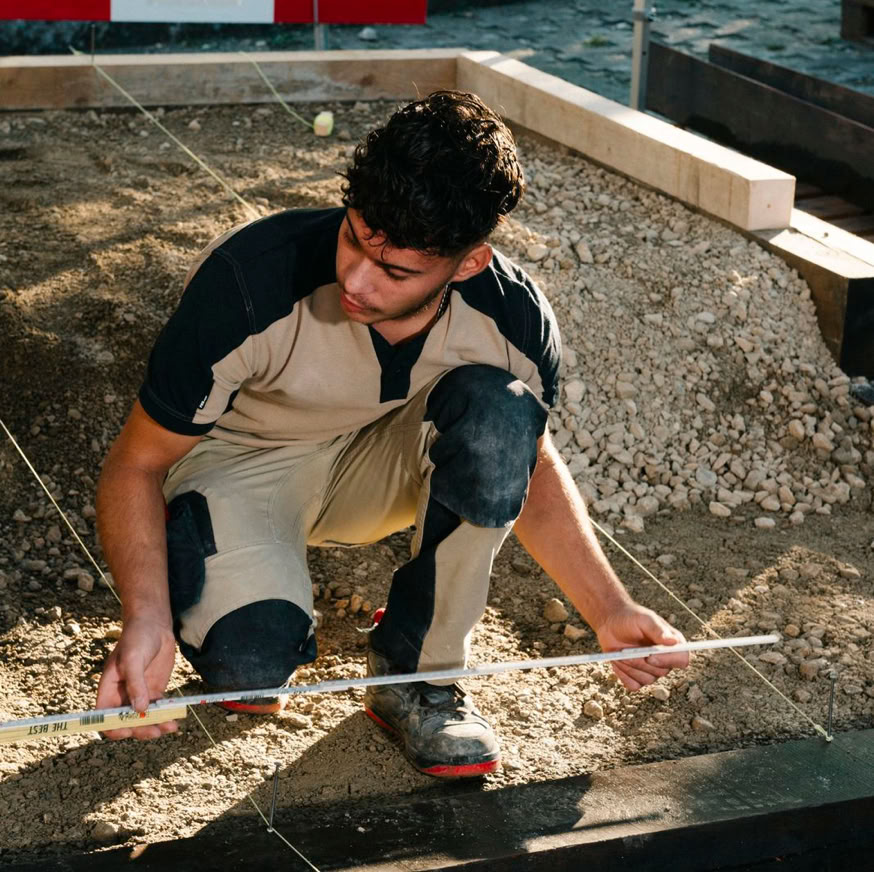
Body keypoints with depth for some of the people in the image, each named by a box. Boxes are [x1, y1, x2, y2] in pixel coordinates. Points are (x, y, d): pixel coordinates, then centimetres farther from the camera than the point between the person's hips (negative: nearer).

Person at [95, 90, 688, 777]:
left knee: (498, 412, -30)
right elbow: (137, 463, -22)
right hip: (242, 462, -3)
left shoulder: (514, 319, -22)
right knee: (252, 659, -33)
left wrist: (610, 611, -13)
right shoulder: (248, 283, -33)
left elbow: (529, 466, -1)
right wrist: (147, 621, -38)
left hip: (383, 463, 3)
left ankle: (416, 673, -12)